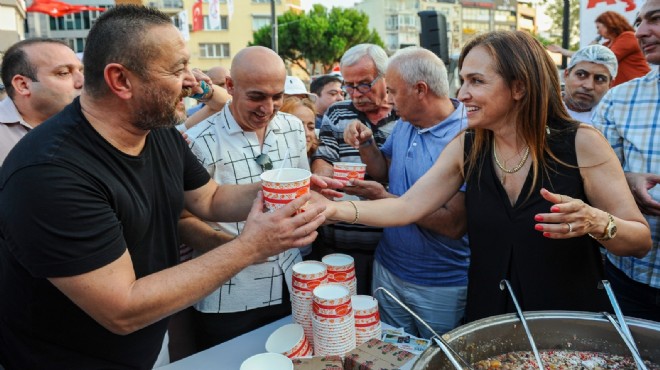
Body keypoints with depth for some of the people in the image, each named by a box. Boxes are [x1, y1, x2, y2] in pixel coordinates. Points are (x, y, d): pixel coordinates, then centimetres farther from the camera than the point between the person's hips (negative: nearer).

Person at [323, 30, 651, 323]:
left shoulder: (581, 143, -15)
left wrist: (595, 222, -31)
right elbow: (407, 207, -8)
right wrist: (335, 209, -21)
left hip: (572, 325, -2)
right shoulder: (465, 148, -5)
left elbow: (641, 241, -10)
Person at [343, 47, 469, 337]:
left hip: (441, 288, -6)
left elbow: (454, 224, -27)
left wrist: (385, 198, -23)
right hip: (388, 269, 7)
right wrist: (365, 144, -4)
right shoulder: (404, 124, 1)